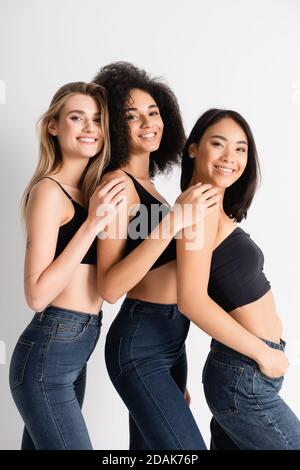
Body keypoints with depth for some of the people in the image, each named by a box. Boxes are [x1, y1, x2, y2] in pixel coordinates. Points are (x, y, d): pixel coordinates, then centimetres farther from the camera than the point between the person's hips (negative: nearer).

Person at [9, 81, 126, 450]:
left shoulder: (89, 190, 11)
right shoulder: (49, 190, -13)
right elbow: (37, 295, -20)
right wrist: (92, 223, -21)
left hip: (75, 350, 8)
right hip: (47, 354, -8)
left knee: (40, 445, 19)